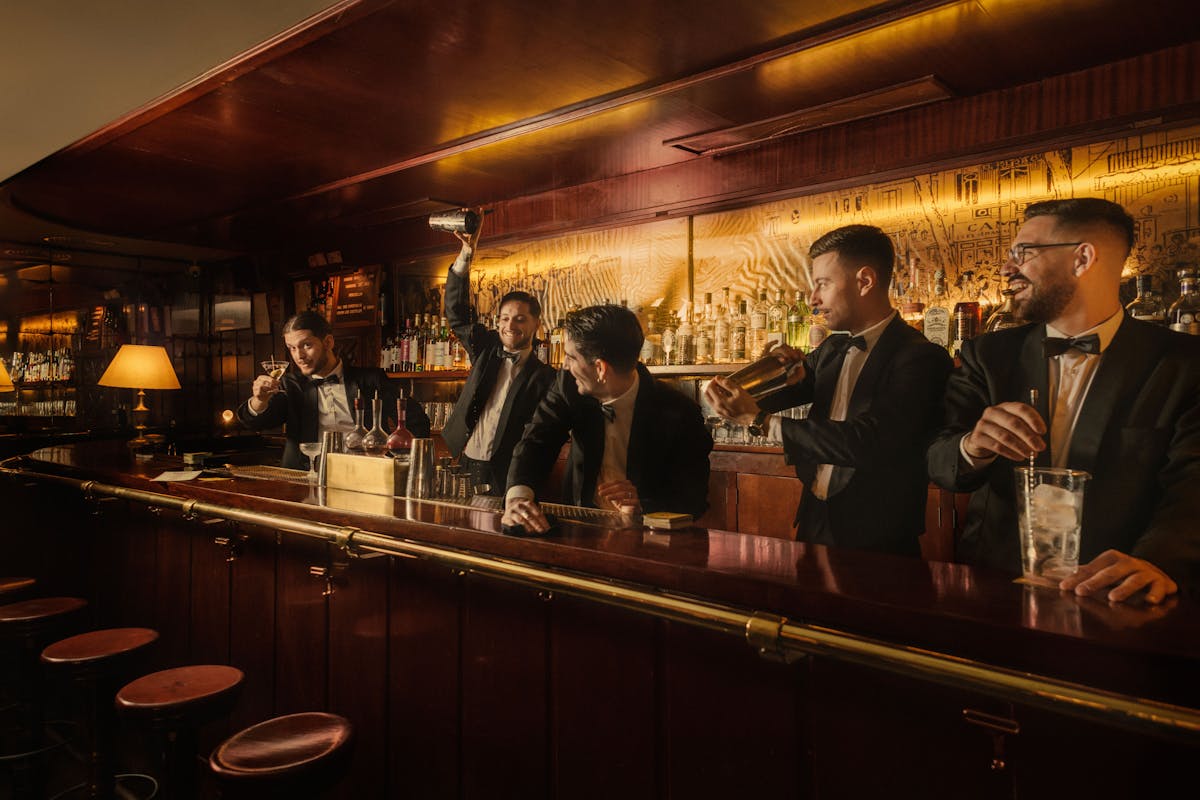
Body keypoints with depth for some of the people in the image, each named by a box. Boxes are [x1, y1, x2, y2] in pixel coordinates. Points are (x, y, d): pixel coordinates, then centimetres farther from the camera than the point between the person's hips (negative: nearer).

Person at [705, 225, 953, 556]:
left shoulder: (920, 358, -17)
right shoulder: (831, 350, 8)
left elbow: (864, 442, -27)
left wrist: (760, 420, -23)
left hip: (874, 540, -7)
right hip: (815, 522, 7)